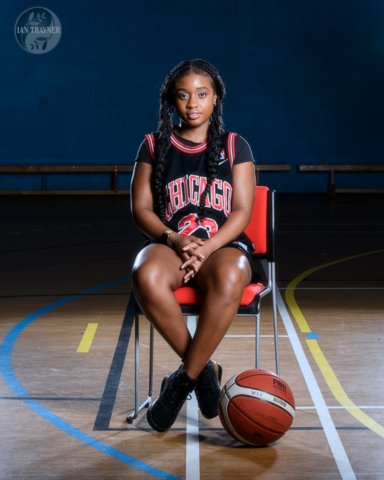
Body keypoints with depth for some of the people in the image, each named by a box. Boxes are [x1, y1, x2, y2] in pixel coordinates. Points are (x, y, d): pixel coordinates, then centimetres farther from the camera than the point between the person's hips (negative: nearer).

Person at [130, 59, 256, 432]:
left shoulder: (234, 146, 9)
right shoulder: (154, 146, 11)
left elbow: (241, 211, 2)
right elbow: (141, 208, 6)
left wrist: (207, 247, -16)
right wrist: (175, 239, -14)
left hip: (224, 245, -1)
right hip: (168, 244, 1)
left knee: (229, 279, -39)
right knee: (146, 276, -37)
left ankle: (185, 377, -24)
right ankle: (204, 370, -21)